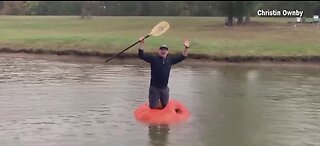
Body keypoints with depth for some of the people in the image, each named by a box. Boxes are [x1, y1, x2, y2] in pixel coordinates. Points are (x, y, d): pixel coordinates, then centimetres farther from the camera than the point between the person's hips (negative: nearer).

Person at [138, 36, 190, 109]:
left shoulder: (170, 60, 5)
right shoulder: (154, 59, -6)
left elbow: (182, 57, 7)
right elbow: (142, 56, -15)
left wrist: (186, 48, -8)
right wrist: (142, 43, -27)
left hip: (164, 88, 4)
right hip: (154, 88, -4)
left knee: (165, 106, 14)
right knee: (153, 106, -1)